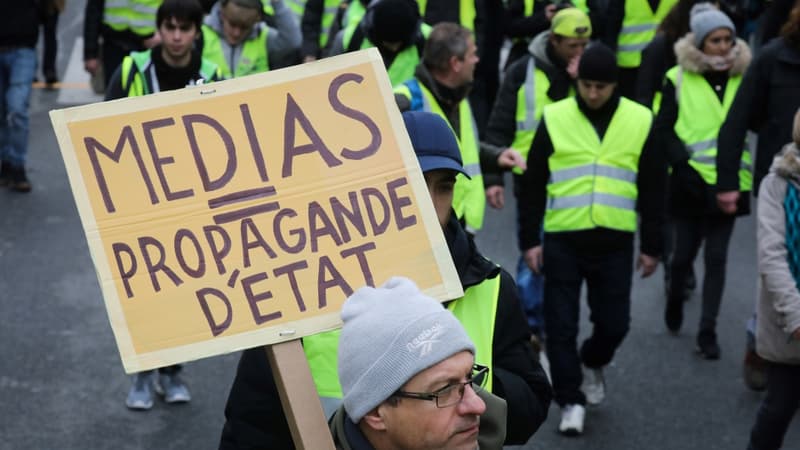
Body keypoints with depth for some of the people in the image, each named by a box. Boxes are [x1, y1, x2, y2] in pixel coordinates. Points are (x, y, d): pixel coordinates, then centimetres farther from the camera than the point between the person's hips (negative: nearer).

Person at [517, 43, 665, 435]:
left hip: (614, 242, 1)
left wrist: (651, 246, 6)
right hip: (562, 240, -1)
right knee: (561, 325, 1)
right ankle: (571, 401, 15)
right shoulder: (555, 118, -2)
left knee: (614, 322, 7)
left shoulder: (640, 121, 1)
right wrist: (529, 239, -1)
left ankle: (593, 364, 38)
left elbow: (652, 190, 7)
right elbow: (532, 185, 3)